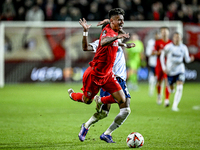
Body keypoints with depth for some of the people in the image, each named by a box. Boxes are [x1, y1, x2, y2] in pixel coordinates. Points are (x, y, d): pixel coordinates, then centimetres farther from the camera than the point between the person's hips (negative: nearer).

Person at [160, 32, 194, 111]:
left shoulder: (183, 47, 0)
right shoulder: (169, 47, -7)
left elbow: (187, 59, 4)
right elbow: (162, 56, 4)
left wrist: (190, 59, -19)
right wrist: (164, 67, -3)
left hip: (180, 70, 1)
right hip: (170, 70, -1)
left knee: (179, 88, -16)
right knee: (171, 88, 10)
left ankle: (175, 106, -9)